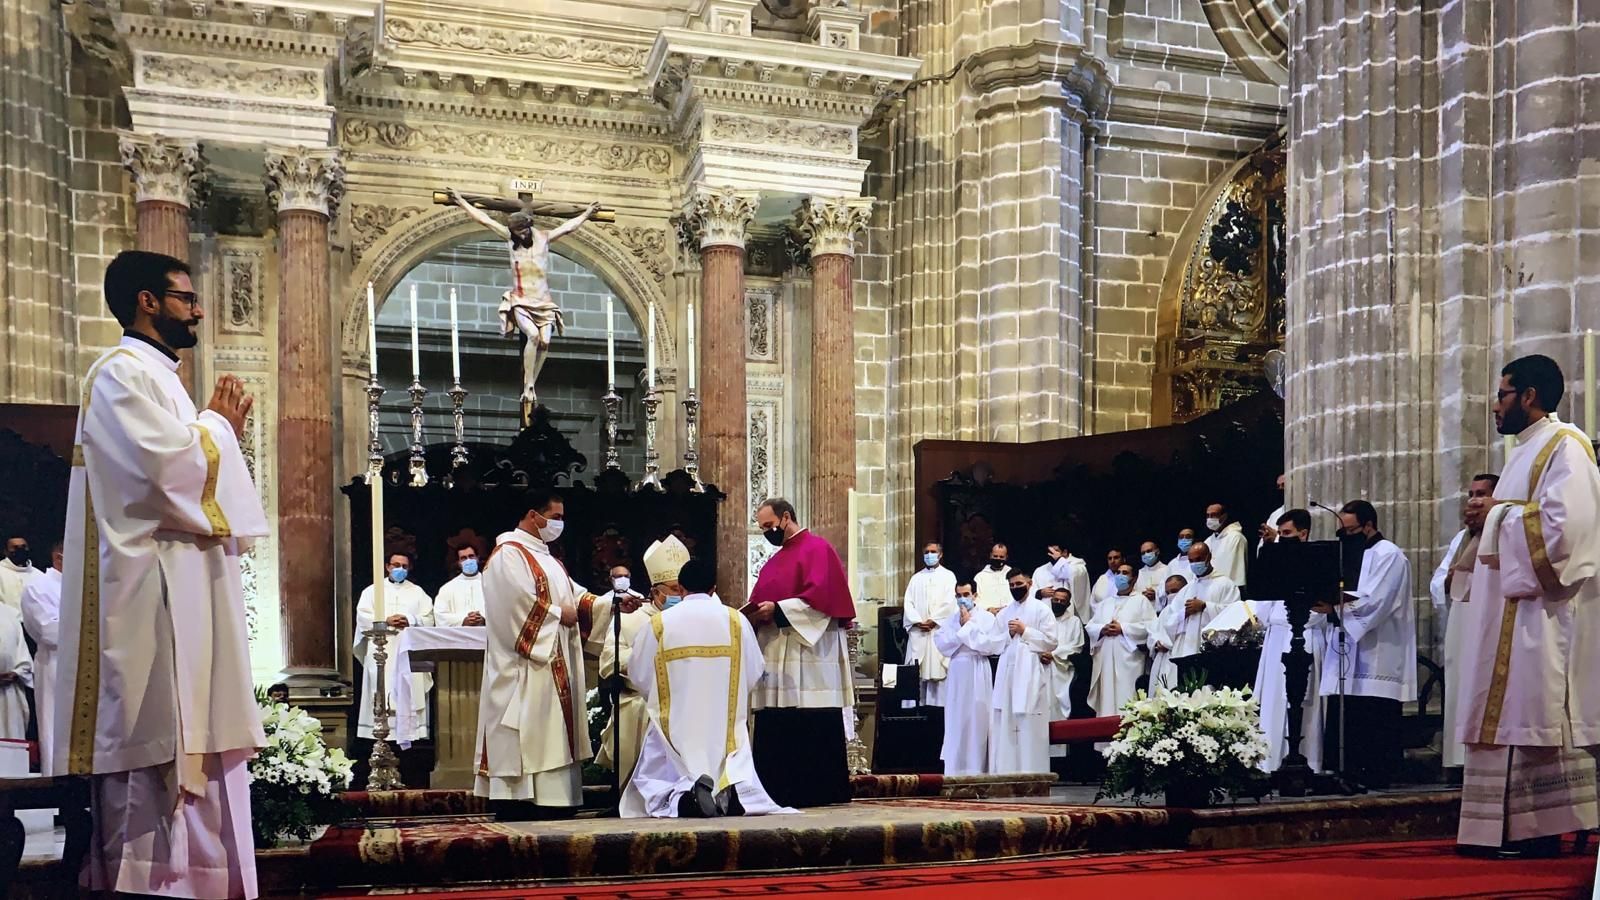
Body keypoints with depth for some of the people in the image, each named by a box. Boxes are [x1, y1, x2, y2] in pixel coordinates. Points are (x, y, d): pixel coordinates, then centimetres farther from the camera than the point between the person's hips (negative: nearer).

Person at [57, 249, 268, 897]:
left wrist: (221, 429, 10)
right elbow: (169, 465, -21)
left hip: (184, 586, 10)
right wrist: (217, 424, -4)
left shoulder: (157, 379, 22)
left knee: (183, 738, 10)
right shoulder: (122, 372, -8)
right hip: (150, 588, -10)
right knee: (152, 744, -9)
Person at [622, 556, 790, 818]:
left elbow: (639, 677, 5)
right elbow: (753, 675, 7)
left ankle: (682, 798, -24)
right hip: (727, 733, 2)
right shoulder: (737, 621, -1)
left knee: (656, 792, 10)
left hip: (675, 729, -1)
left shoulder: (658, 624, -5)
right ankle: (735, 794, -20)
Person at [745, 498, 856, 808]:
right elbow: (761, 601, 21)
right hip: (776, 658, 8)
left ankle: (820, 791, -2)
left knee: (814, 731, -7)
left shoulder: (817, 549, -4)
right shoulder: (775, 560, 22)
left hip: (809, 658, -8)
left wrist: (777, 609, -19)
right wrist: (755, 614, -1)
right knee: (774, 732, 5)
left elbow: (820, 596, -17)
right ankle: (779, 792, 9)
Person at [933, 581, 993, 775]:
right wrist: (962, 627, -6)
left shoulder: (986, 617, -1)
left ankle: (976, 769, 2)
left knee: (977, 720, -3)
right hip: (956, 672, 4)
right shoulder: (951, 619, 12)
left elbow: (987, 645, -12)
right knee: (955, 721, 3)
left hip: (977, 672, -4)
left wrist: (969, 624, -8)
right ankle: (955, 769, 7)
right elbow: (940, 643, 0)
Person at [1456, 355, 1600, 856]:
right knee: (1516, 715, 7)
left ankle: (1546, 830, -4)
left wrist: (1501, 513, -10)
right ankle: (1520, 829, 10)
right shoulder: (1527, 451, 20)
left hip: (1543, 604, -10)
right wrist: (1492, 516, 8)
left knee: (1537, 712, -9)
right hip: (1515, 604, 10)